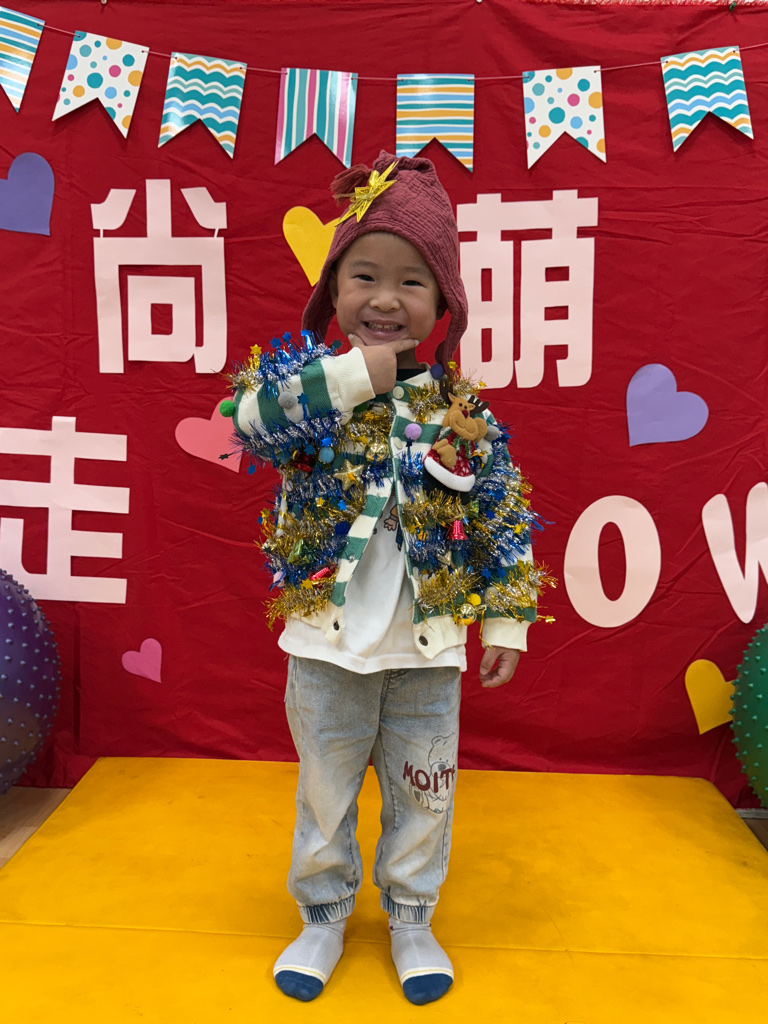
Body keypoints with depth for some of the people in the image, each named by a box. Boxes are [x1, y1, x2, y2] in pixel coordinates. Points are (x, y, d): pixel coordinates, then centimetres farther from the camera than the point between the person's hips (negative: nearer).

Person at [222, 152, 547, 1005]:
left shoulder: (460, 407, -3)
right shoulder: (307, 374, -6)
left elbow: (503, 516, 1)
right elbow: (252, 416, -27)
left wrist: (506, 616, -1)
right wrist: (354, 375, -27)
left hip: (429, 644, 1)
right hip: (327, 638, 0)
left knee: (423, 792, 17)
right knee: (325, 789, 18)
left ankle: (411, 916, 42)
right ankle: (323, 916, 42)